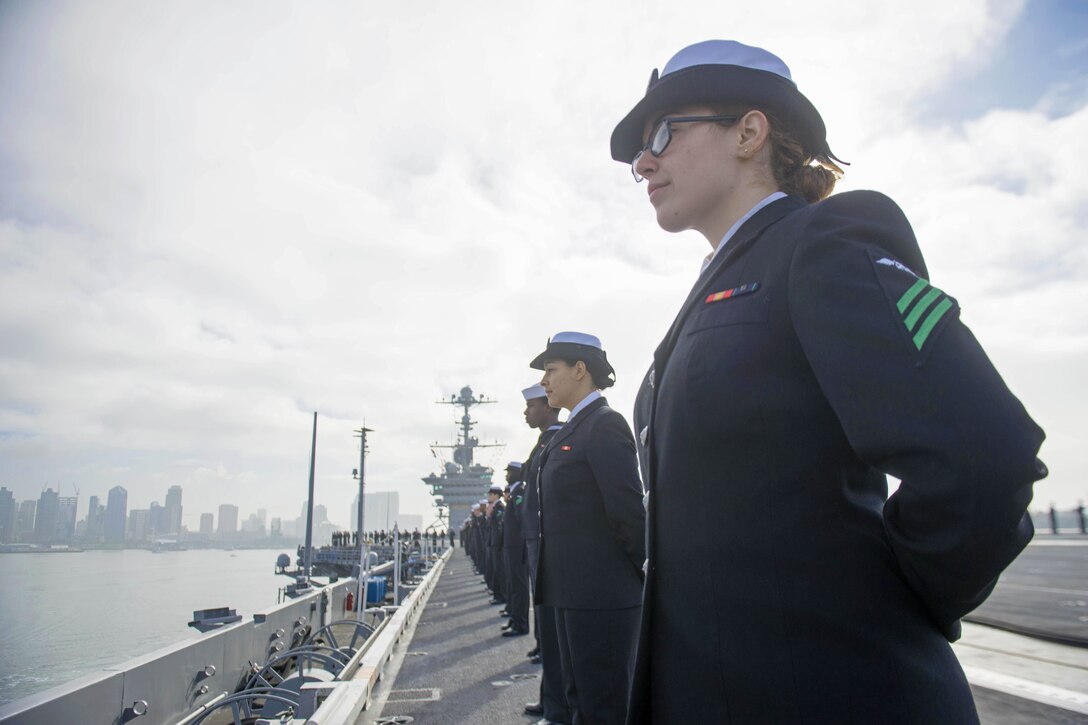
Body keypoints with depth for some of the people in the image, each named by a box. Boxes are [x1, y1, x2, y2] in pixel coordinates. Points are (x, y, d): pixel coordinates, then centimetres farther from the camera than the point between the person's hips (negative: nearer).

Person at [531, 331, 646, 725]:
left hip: (601, 592, -9)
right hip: (575, 590, 9)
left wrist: (646, 573, -9)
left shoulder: (604, 424, -13)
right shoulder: (572, 429, 15)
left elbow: (628, 508, -19)